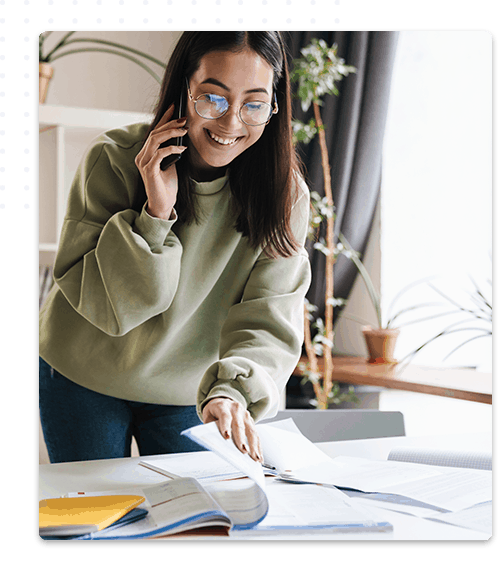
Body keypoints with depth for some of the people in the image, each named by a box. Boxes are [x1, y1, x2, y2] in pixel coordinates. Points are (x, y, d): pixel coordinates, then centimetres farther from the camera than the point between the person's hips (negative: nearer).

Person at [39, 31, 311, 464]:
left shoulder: (285, 194, -17)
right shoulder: (114, 160, -21)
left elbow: (268, 319, -24)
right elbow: (102, 305, -22)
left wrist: (230, 391, -44)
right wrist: (155, 215, -36)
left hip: (188, 393, 1)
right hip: (83, 379, -1)